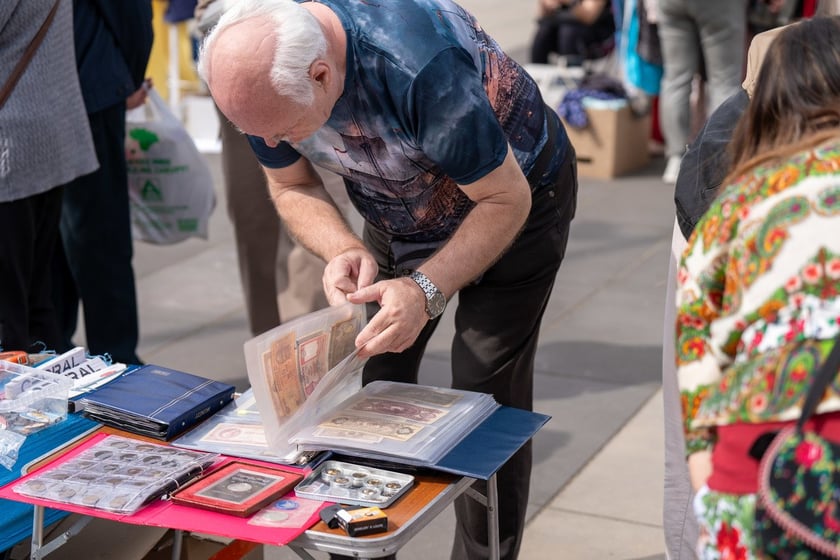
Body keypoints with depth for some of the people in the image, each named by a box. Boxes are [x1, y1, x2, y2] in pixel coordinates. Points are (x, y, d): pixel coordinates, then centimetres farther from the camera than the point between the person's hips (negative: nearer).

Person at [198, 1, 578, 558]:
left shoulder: (420, 66, -42)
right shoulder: (259, 68, -23)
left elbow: (506, 200, -29)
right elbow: (293, 187, -6)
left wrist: (427, 290, -41)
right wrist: (346, 251, -25)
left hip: (515, 195, -5)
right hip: (399, 215, 5)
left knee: (487, 398, -8)